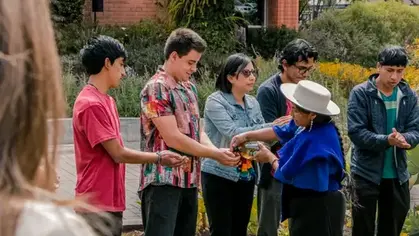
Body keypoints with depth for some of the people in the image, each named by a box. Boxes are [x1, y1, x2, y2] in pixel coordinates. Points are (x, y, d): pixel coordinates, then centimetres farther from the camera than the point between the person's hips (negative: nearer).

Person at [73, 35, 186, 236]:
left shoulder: (106, 101, 13)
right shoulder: (91, 104, -17)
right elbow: (118, 153, -14)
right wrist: (158, 158, -2)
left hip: (110, 203, 9)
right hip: (97, 205, -9)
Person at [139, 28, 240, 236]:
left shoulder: (190, 88, 14)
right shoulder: (156, 88, -13)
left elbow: (197, 130, 13)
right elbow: (172, 138, -17)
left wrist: (217, 151, -7)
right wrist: (215, 154, -12)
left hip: (189, 179, 8)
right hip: (163, 180, -8)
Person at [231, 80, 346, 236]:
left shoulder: (312, 141, -31)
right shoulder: (312, 125, -2)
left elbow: (287, 174, -20)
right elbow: (281, 132, 15)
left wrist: (269, 157, 0)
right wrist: (247, 136, 11)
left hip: (315, 210, -10)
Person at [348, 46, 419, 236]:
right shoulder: (360, 93, -10)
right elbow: (356, 132, -17)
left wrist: (403, 139, -25)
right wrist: (387, 140, -31)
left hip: (397, 174, 4)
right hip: (367, 172, -4)